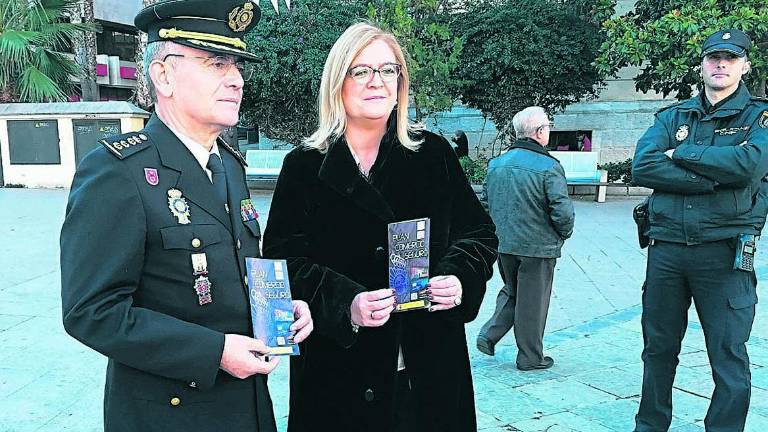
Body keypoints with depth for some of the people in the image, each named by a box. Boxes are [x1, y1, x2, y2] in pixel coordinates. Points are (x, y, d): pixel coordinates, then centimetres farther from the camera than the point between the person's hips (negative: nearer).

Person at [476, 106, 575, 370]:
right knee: (532, 301, 8)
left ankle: (488, 335, 12)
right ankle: (530, 358, 22)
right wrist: (564, 233, 2)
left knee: (511, 292, 25)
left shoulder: (496, 164, 3)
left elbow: (488, 203, 11)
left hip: (503, 244, 5)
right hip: (538, 247, -5)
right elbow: (562, 211, -17)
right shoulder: (548, 167, -16)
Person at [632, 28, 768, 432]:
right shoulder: (672, 116, 11)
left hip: (724, 253, -3)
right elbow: (642, 167, -7)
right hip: (666, 247, 3)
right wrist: (713, 179, -15)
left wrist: (680, 154, -9)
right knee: (658, 349, 14)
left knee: (728, 357, 4)